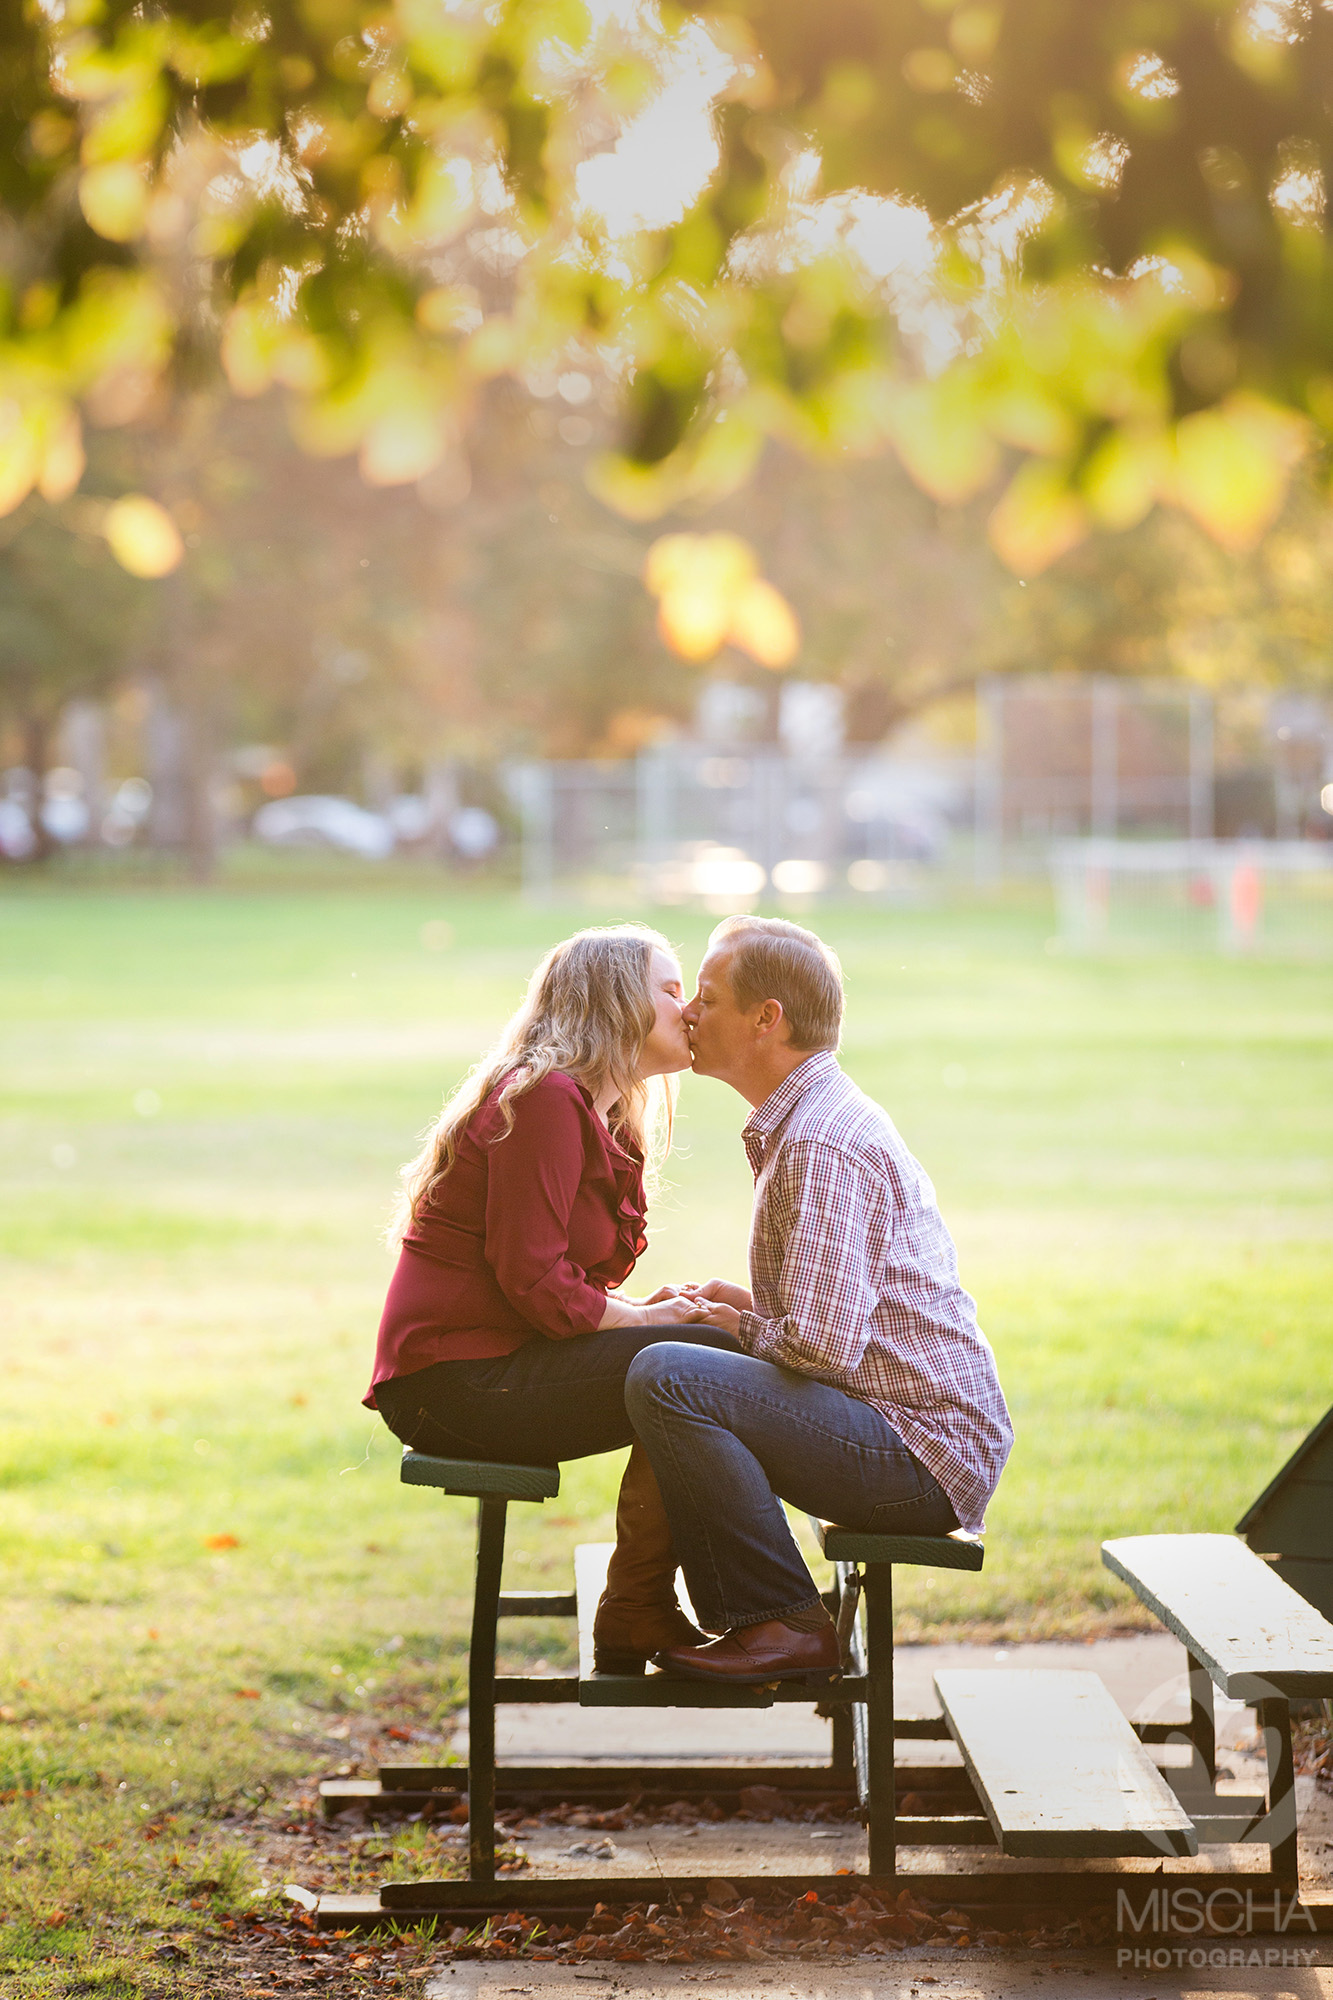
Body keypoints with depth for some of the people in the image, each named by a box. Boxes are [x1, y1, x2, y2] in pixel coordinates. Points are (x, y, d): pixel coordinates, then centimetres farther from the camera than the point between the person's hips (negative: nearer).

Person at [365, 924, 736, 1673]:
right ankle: (635, 1620, -5)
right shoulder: (546, 1099, -15)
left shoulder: (588, 1111, 18)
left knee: (714, 1351, 5)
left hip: (492, 1364, 10)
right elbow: (533, 1284, -21)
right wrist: (645, 1319, -9)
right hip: (461, 1380, -10)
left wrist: (643, 1309, -1)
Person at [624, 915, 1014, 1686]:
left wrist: (741, 1327, -5)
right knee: (692, 1374, 24)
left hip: (924, 1451, -11)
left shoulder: (822, 1145, -17)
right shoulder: (821, 1116, 17)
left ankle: (785, 1624, -15)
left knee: (667, 1379, -24)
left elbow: (821, 1345, -25)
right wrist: (749, 1305, 11)